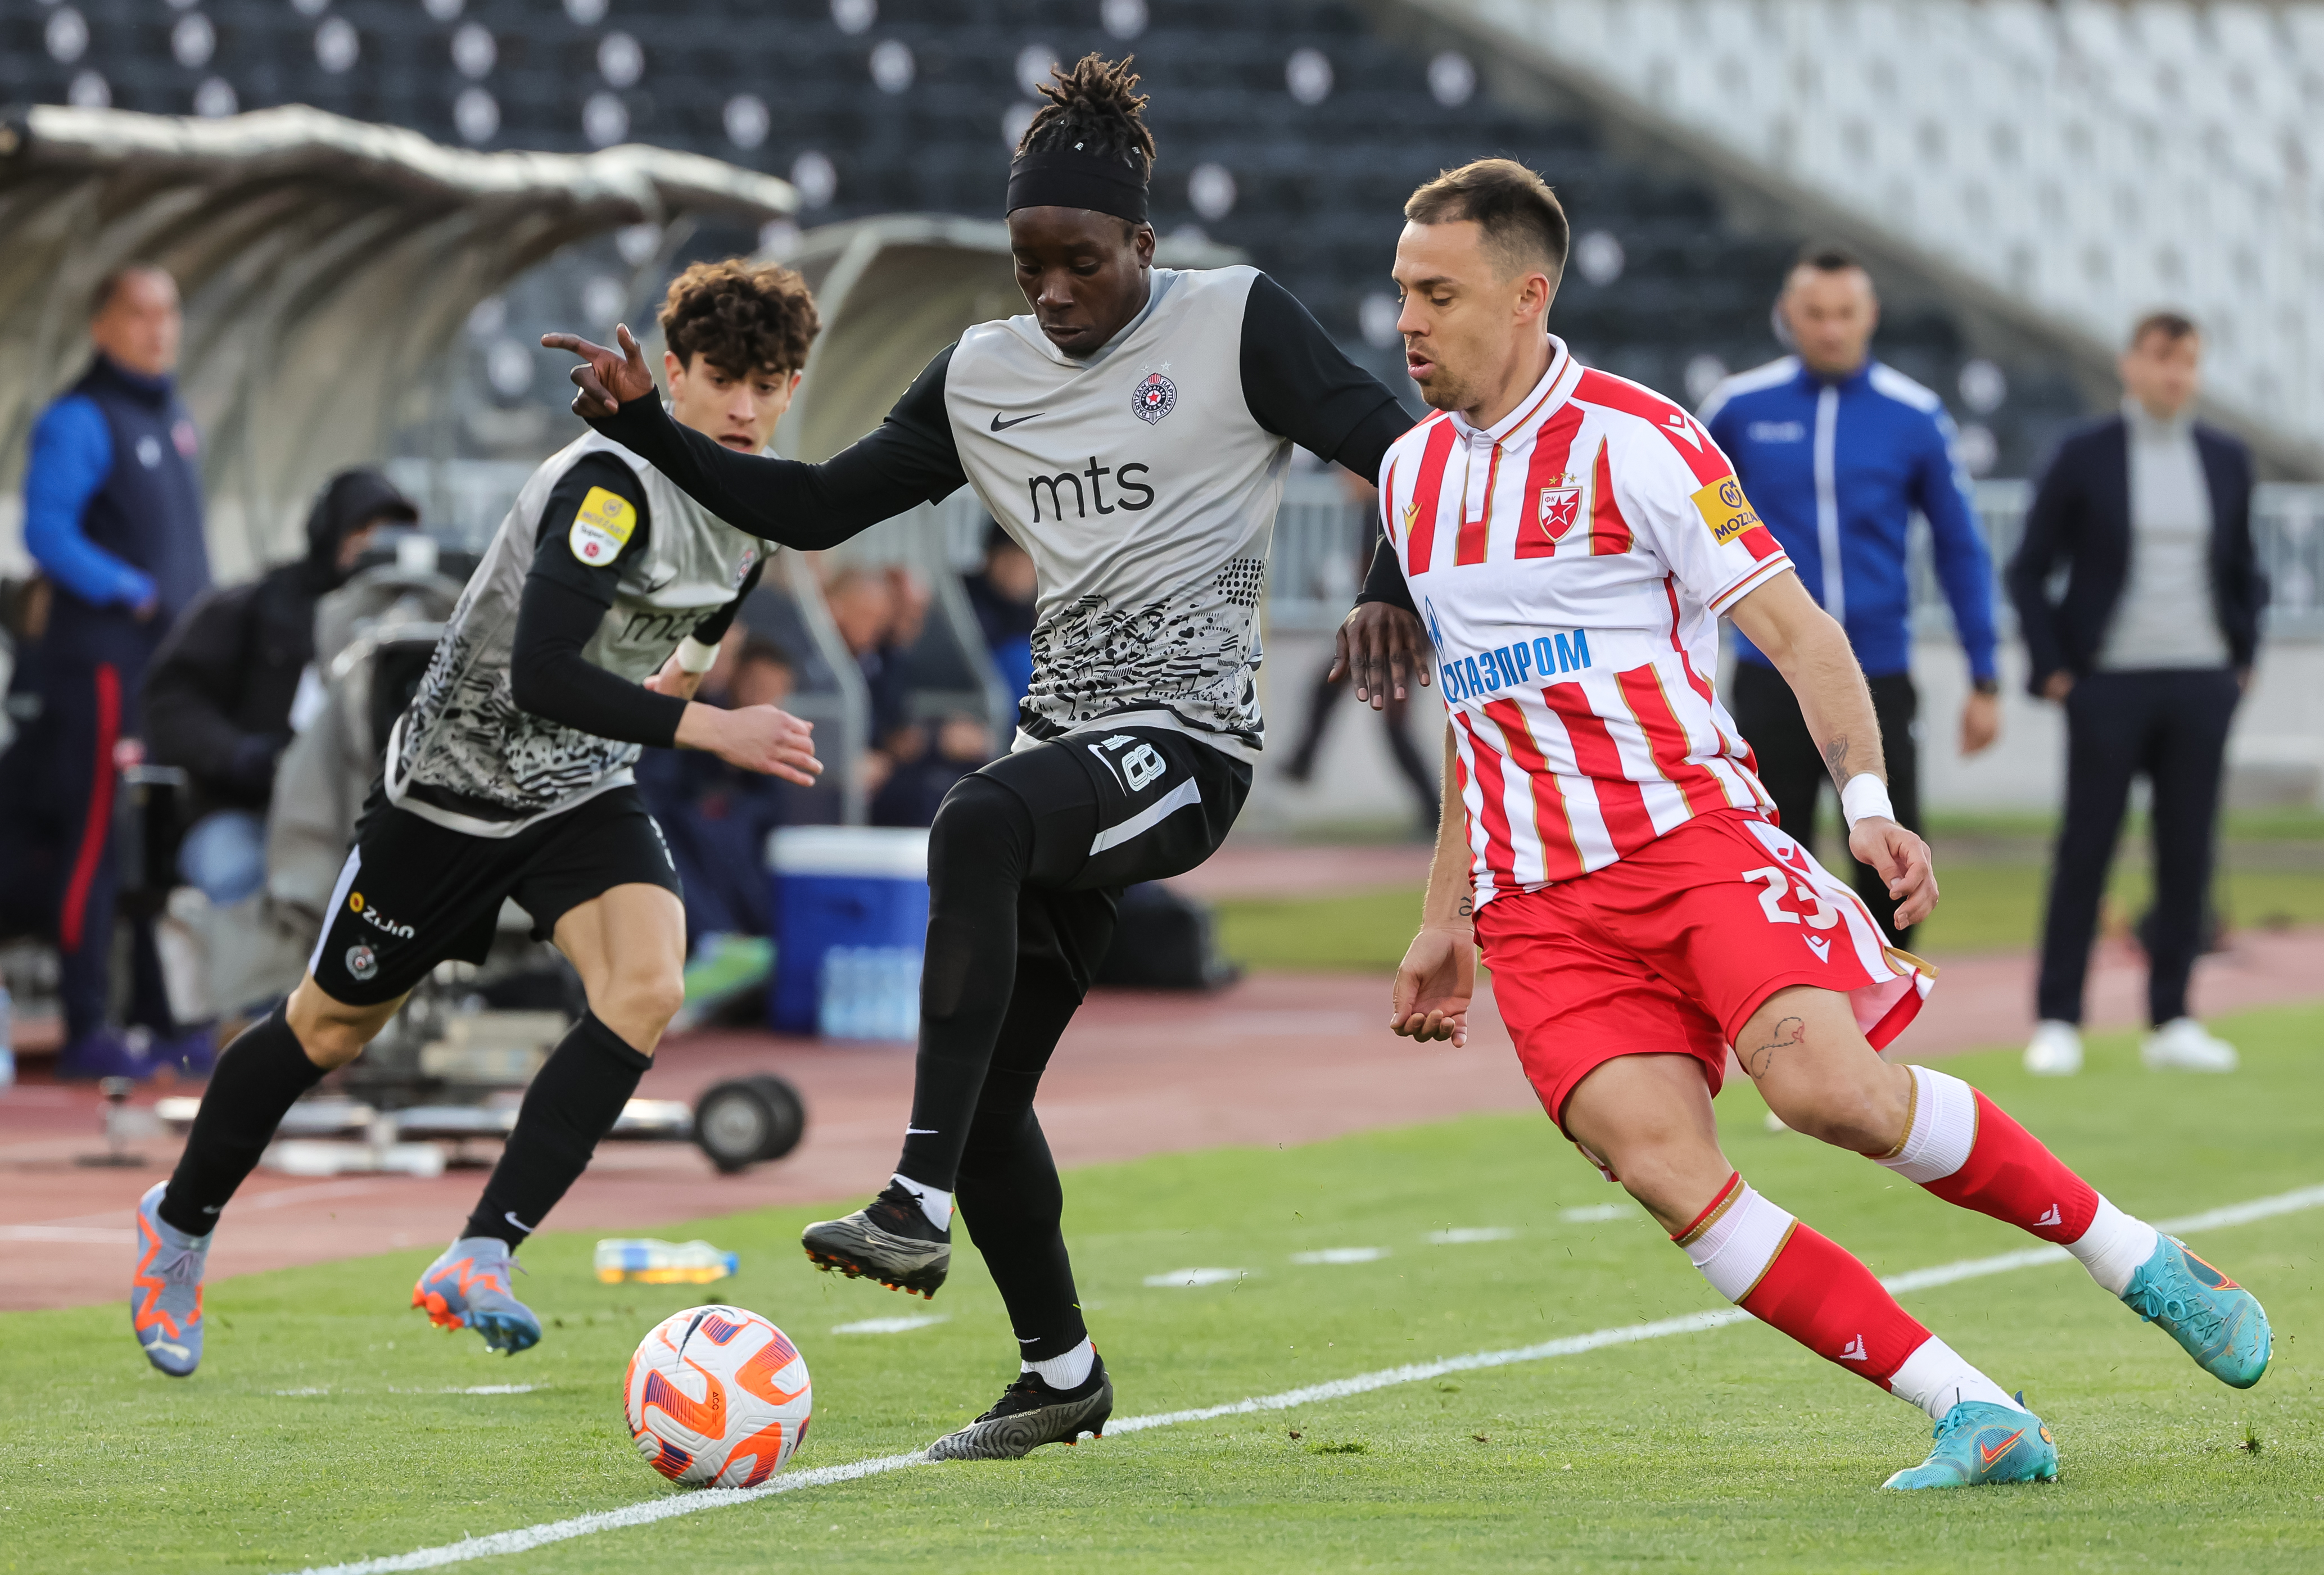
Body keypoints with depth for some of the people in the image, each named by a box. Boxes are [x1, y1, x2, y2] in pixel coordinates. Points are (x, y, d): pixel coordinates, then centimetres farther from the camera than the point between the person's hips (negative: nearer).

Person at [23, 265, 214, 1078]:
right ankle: (86, 1029, -7)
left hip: (176, 659, 9)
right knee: (100, 841, -8)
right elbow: (47, 533, -18)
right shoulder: (79, 421, -9)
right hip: (106, 655, -9)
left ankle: (165, 1019, 18)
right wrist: (135, 594, -22)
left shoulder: (172, 416, 18)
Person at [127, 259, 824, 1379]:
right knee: (333, 1026, 10)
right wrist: (706, 730, -37)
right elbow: (540, 673, -36)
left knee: (647, 985, -24)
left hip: (586, 793, 6)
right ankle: (181, 1225, 37)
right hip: (454, 779, -6)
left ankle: (478, 1263, -24)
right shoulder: (613, 483, -27)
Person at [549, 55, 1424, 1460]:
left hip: (1188, 742, -7)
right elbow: (813, 508, 14)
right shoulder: (986, 376, 12)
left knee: (980, 823, -36)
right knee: (987, 1088, 3)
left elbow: (1394, 450, -9)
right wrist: (647, 428, 4)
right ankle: (1061, 1371, 23)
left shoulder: (1238, 326, -4)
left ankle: (922, 1208, -39)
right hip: (1068, 741, 7)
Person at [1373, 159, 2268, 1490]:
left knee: (1826, 1085, -27)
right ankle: (1977, 1418, -19)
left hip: (1694, 832, -4)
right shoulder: (1413, 476, 15)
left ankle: (2145, 1263, -5)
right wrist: (1445, 924, 26)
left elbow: (1798, 631, -5)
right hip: (1537, 904, 4)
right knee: (1658, 1160, -20)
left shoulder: (1636, 443, -4)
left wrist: (1870, 801, -19)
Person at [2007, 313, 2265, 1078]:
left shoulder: (2226, 460, 9)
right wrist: (2052, 670, -5)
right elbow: (2029, 571, 1)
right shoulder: (2083, 457, -2)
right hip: (2107, 685, -3)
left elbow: (2244, 573, 18)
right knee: (2085, 848, -2)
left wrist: (2243, 660, 8)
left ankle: (2171, 1022, 9)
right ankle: (2058, 1022, 3)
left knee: (2188, 849, 3)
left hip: (2200, 686, 3)